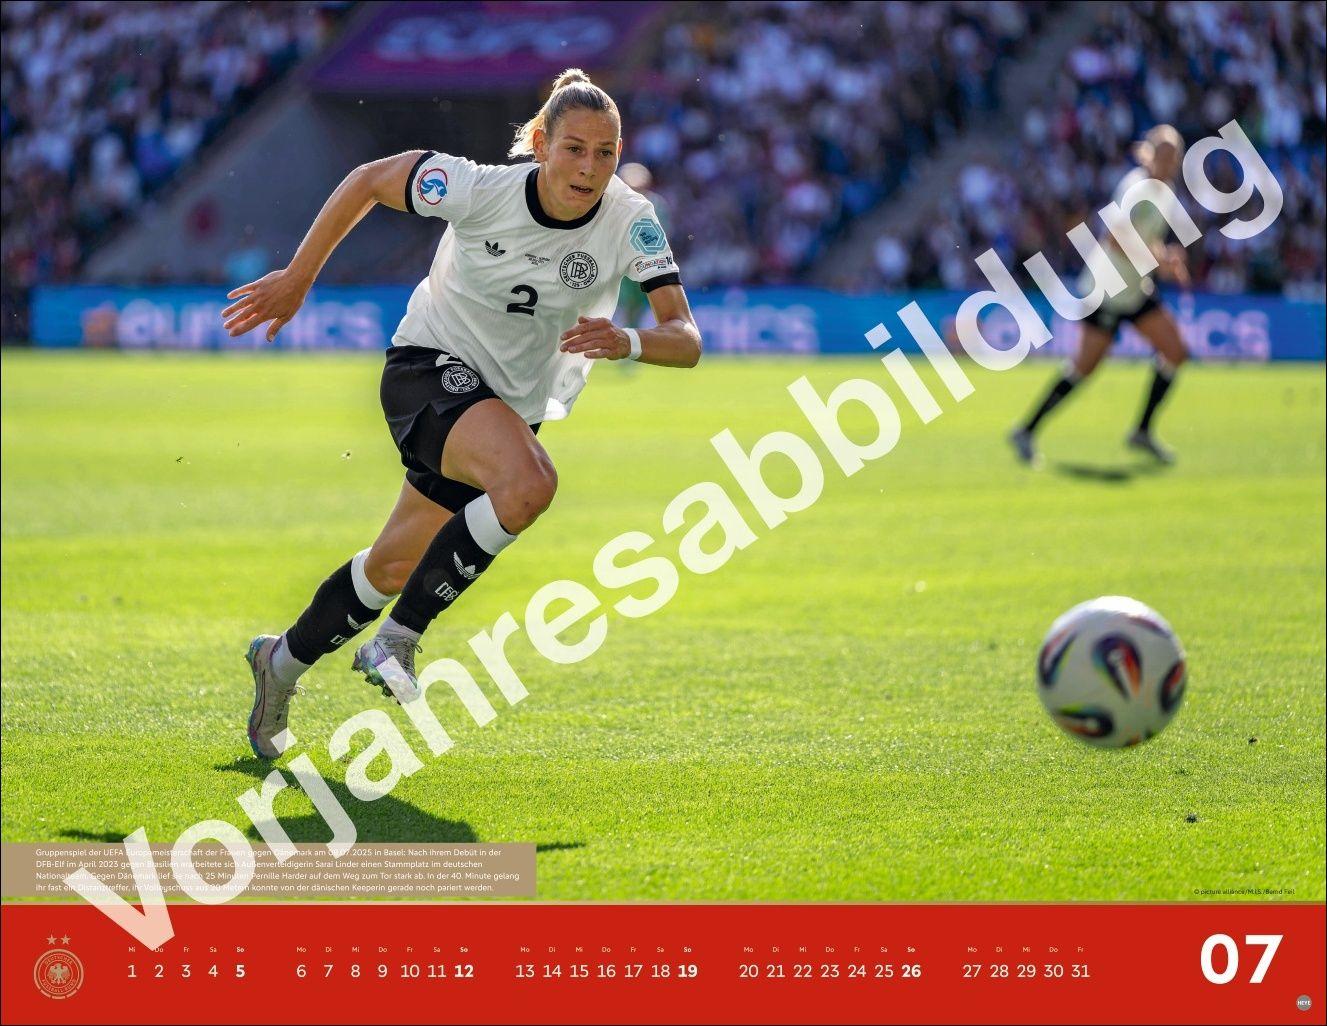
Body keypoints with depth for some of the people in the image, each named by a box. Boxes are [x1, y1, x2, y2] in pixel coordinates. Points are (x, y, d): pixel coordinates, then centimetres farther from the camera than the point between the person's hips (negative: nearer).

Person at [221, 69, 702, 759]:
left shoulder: (631, 222, -18)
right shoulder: (481, 189, -23)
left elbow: (685, 340, -21)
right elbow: (369, 180, -7)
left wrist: (626, 342, -42)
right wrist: (295, 280, -4)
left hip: (514, 408, 4)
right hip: (429, 366, -4)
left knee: (396, 569, 12)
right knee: (529, 483, -34)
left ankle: (284, 661, 38)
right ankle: (397, 640, -21)